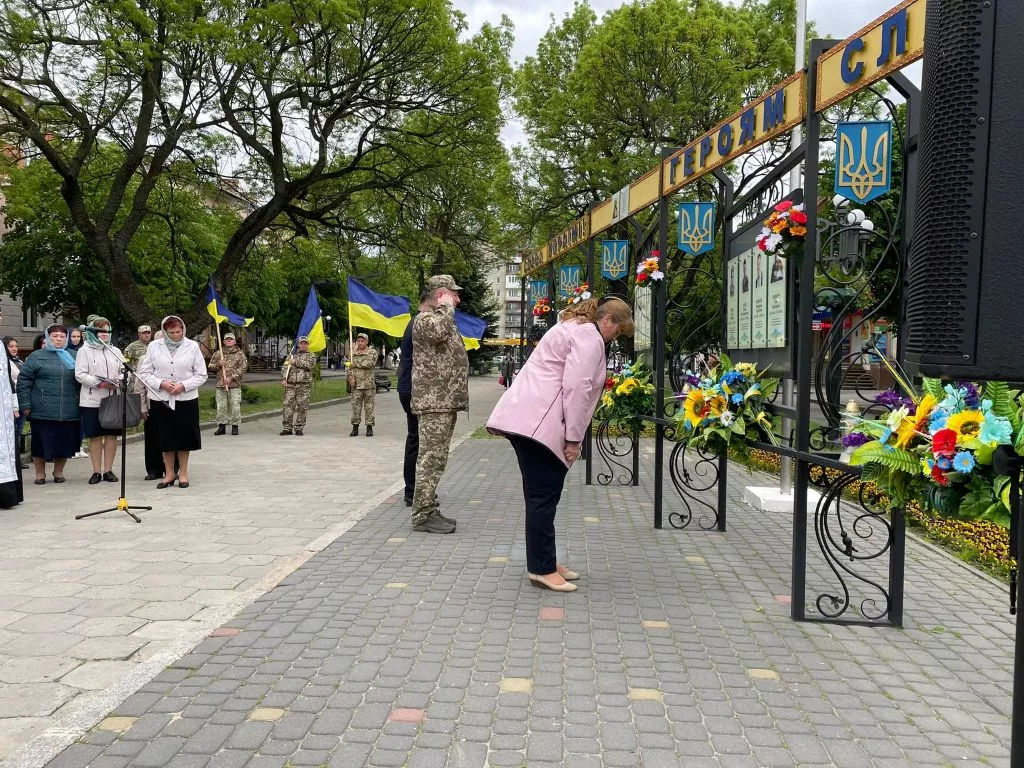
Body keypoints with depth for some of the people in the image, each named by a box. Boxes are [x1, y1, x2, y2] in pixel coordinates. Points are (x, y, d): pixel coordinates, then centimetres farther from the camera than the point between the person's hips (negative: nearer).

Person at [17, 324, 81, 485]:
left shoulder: (73, 357, 12)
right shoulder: (36, 357, 3)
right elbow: (24, 382, 1)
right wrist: (26, 405, -5)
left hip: (69, 411, 3)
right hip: (43, 411, -2)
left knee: (65, 442, 7)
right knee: (42, 442, 5)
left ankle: (59, 471, 25)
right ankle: (40, 473, 20)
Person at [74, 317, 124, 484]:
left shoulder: (115, 351, 15)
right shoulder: (85, 351, 2)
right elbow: (80, 374, -7)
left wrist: (119, 381, -8)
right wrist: (100, 383, -18)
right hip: (92, 400, -3)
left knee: (112, 435, 4)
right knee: (95, 436, 2)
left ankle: (108, 470, 13)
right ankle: (96, 471, 9)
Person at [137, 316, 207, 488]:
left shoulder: (192, 346, 0)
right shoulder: (154, 347, 2)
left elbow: (201, 375, 1)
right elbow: (144, 373, 4)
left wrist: (184, 385, -13)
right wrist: (161, 384, -12)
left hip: (186, 399, -1)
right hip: (160, 399, 1)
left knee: (184, 436, 5)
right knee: (165, 437, 7)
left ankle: (183, 473, 19)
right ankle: (169, 473, 20)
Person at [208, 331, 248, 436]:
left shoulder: (240, 353, 5)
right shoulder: (218, 353, 14)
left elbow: (244, 367, -4)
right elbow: (211, 366, 17)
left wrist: (232, 378, -13)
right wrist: (218, 364, -6)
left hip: (235, 384, -3)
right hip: (220, 384, 3)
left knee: (235, 406, -5)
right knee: (221, 406, 3)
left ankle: (235, 426, 3)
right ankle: (221, 426, 10)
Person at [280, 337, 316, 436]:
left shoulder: (311, 356, 11)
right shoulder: (292, 355, 18)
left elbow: (310, 364, -11)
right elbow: (285, 367, 8)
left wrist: (296, 362, -9)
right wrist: (283, 379, -8)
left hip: (304, 384, -2)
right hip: (290, 384, 2)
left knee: (302, 407, -1)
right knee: (287, 405, -4)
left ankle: (299, 428, 8)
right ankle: (287, 428, 3)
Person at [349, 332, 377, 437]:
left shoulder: (372, 352, 3)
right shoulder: (353, 352, 14)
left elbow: (369, 363, -13)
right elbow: (350, 366, 11)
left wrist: (356, 364, -8)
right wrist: (351, 376, -6)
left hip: (368, 384, -2)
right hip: (356, 383, 2)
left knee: (369, 406, 0)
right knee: (356, 405, 0)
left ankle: (369, 427, 5)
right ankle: (355, 427, 6)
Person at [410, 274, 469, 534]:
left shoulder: (444, 320, 24)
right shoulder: (425, 318, -8)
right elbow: (437, 332, -32)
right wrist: (446, 307, -16)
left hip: (446, 400, 10)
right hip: (434, 401, -10)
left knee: (436, 458, 12)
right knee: (431, 458, -9)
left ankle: (429, 509, 18)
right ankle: (423, 515, -6)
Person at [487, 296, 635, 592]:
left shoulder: (573, 329, 27)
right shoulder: (589, 337, -6)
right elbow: (576, 388, -16)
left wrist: (570, 437, 25)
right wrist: (573, 438, -13)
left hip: (525, 418, 11)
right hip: (536, 423, -11)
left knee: (542, 494, 14)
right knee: (543, 495, -6)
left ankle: (543, 562, 20)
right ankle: (542, 568, 0)